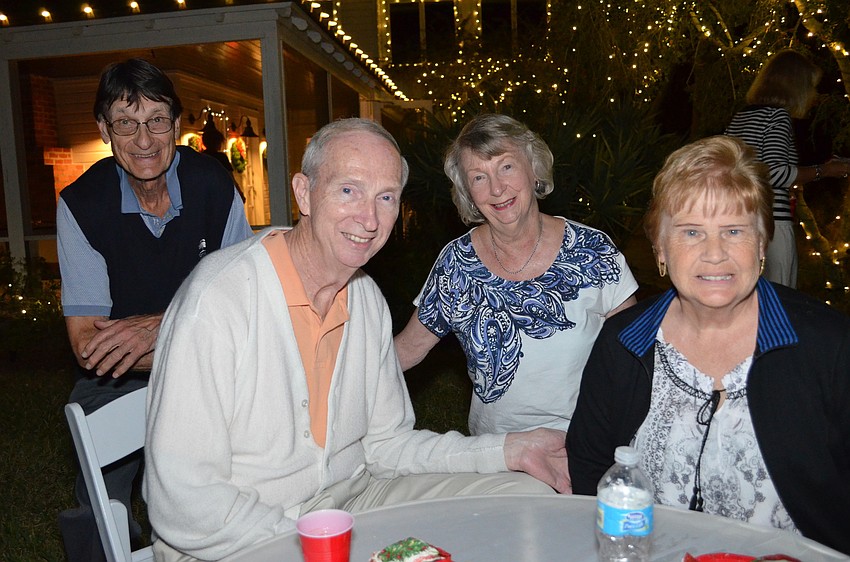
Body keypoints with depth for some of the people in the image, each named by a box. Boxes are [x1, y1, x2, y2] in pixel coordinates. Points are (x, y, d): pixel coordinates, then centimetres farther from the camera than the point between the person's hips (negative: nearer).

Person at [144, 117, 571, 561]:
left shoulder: (368, 299, 2)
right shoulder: (216, 299, -23)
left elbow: (384, 442, 6)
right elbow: (184, 504, -22)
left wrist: (508, 450, -4)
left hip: (350, 497, 6)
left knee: (530, 497, -4)